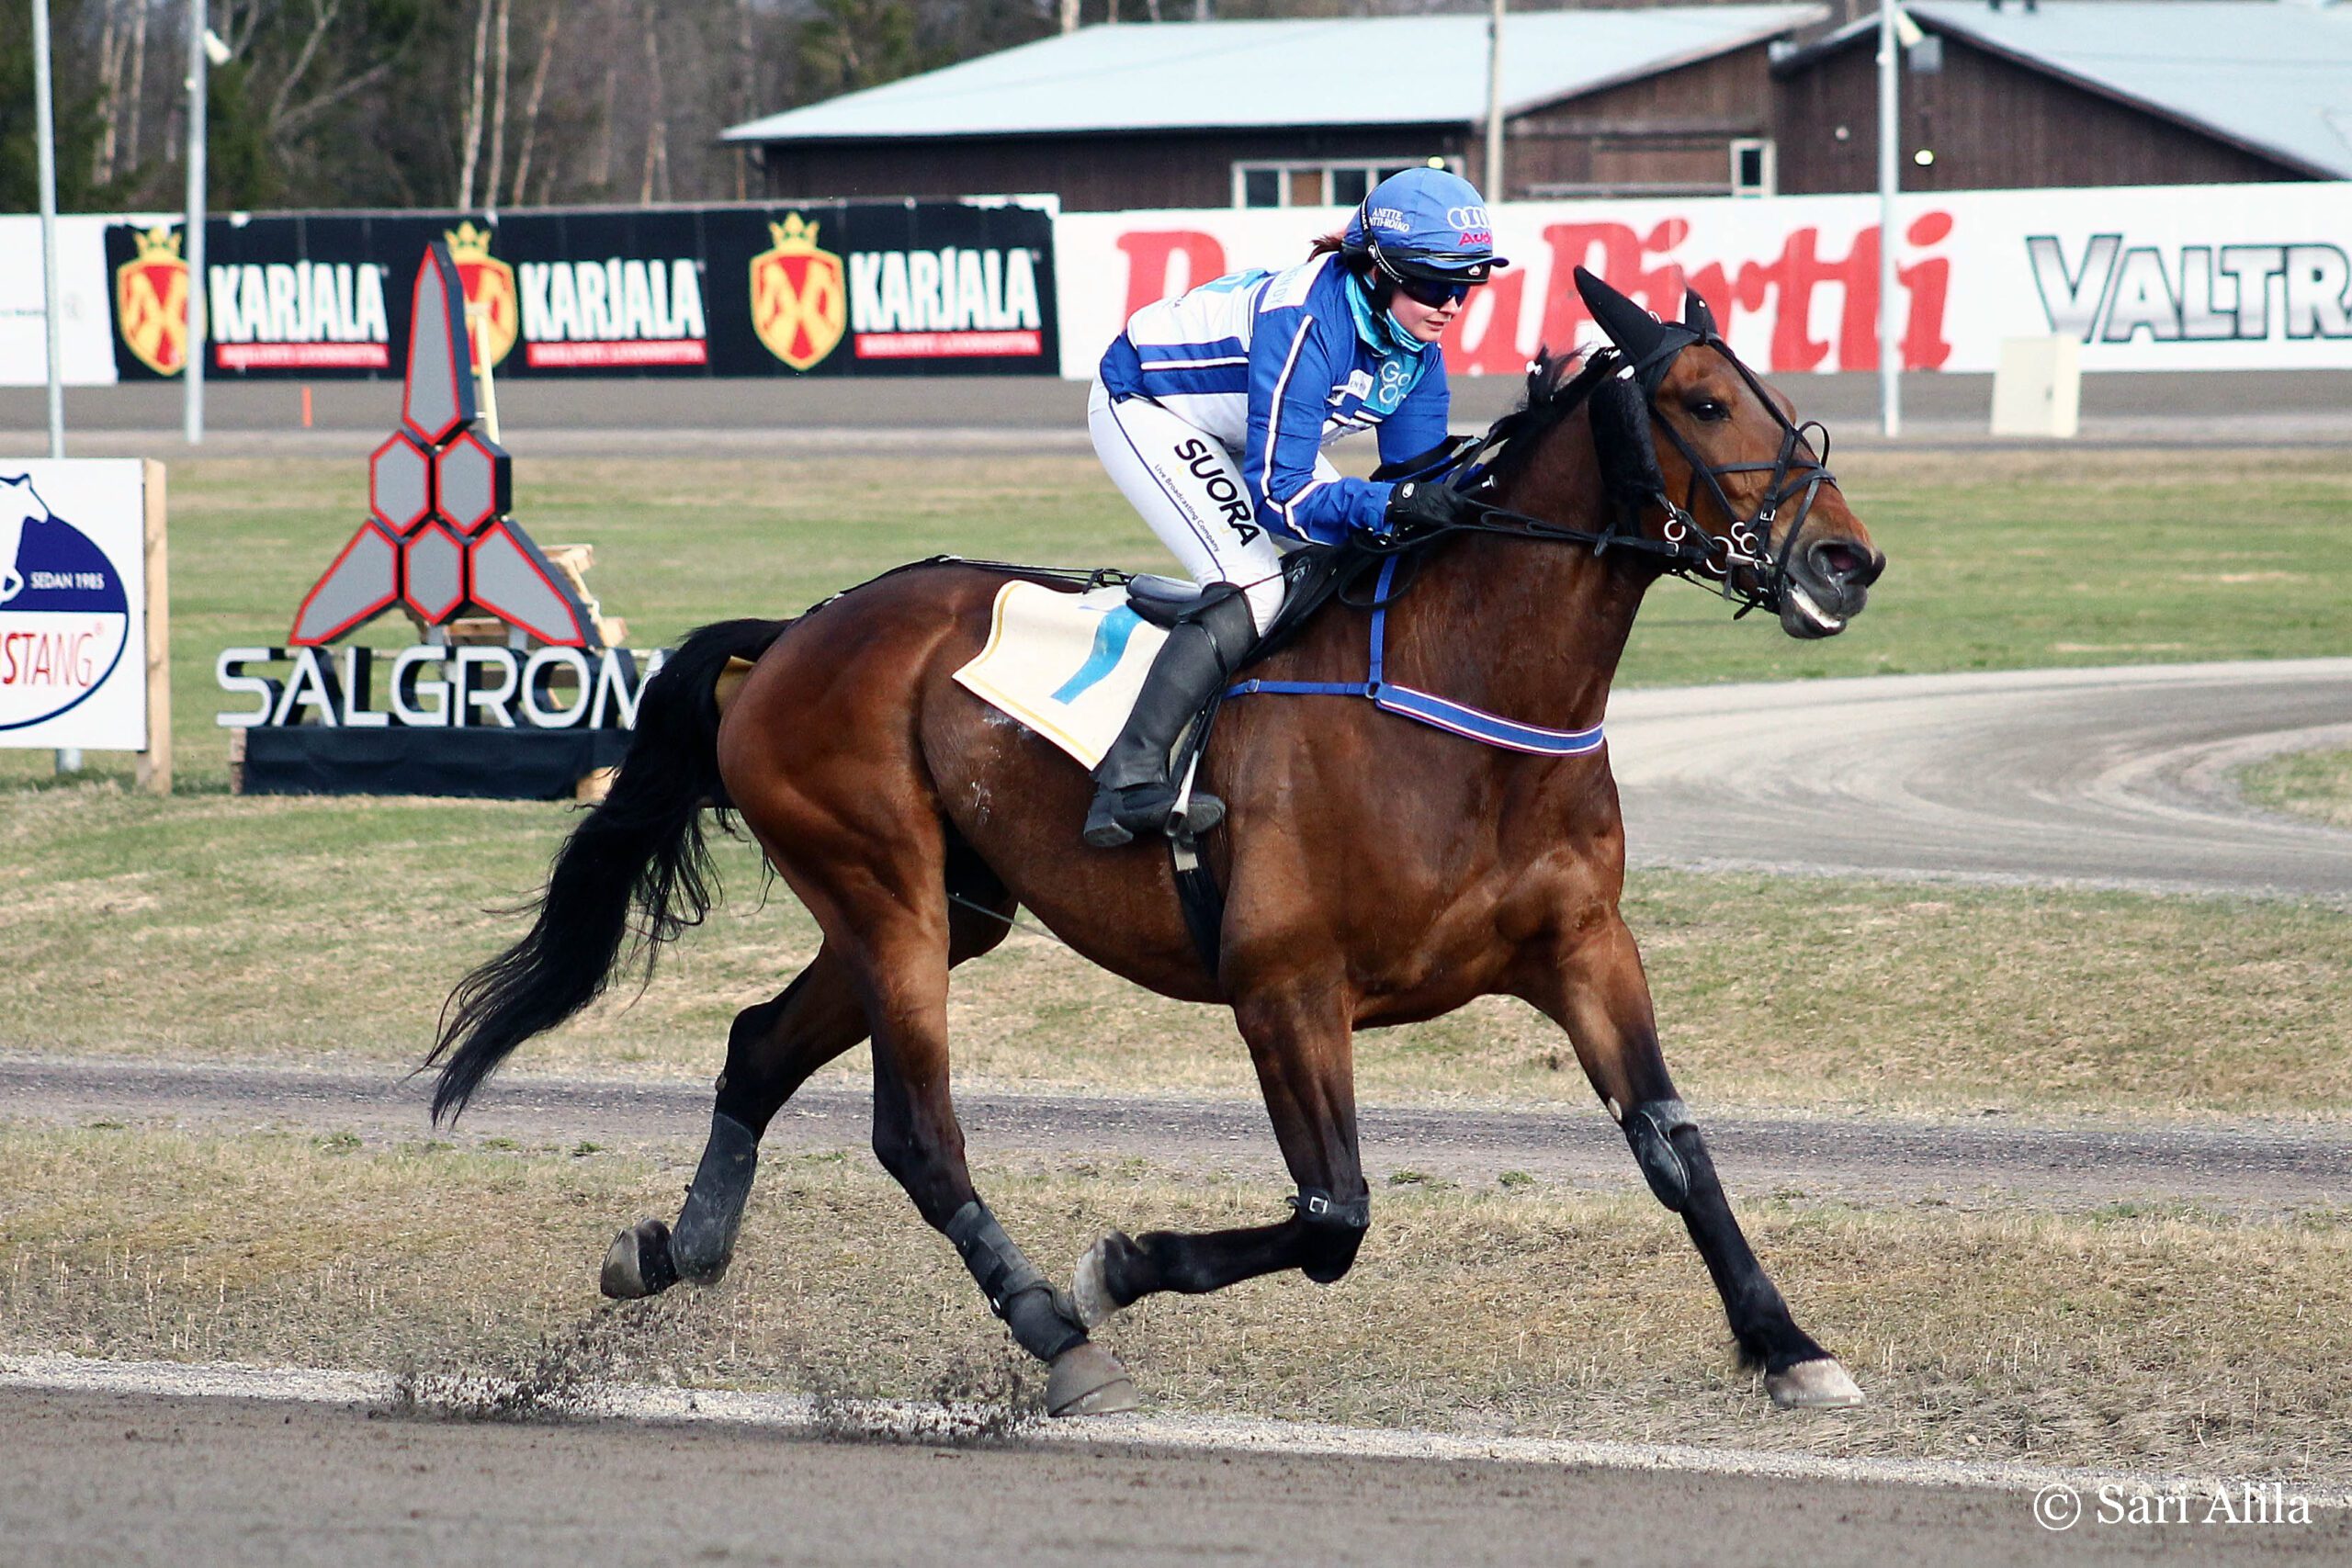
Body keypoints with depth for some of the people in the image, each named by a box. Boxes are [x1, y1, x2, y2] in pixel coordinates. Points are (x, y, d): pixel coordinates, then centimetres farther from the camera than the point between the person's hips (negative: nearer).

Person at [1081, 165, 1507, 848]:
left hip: (1239, 433, 9)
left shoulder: (1415, 338, -13)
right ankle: (1128, 780, -32)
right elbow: (1280, 498, -38)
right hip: (1146, 410, -9)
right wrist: (1394, 503, -51)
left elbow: (1417, 468, -6)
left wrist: (1474, 490, -27)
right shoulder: (1306, 326, -37)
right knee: (1254, 589, -26)